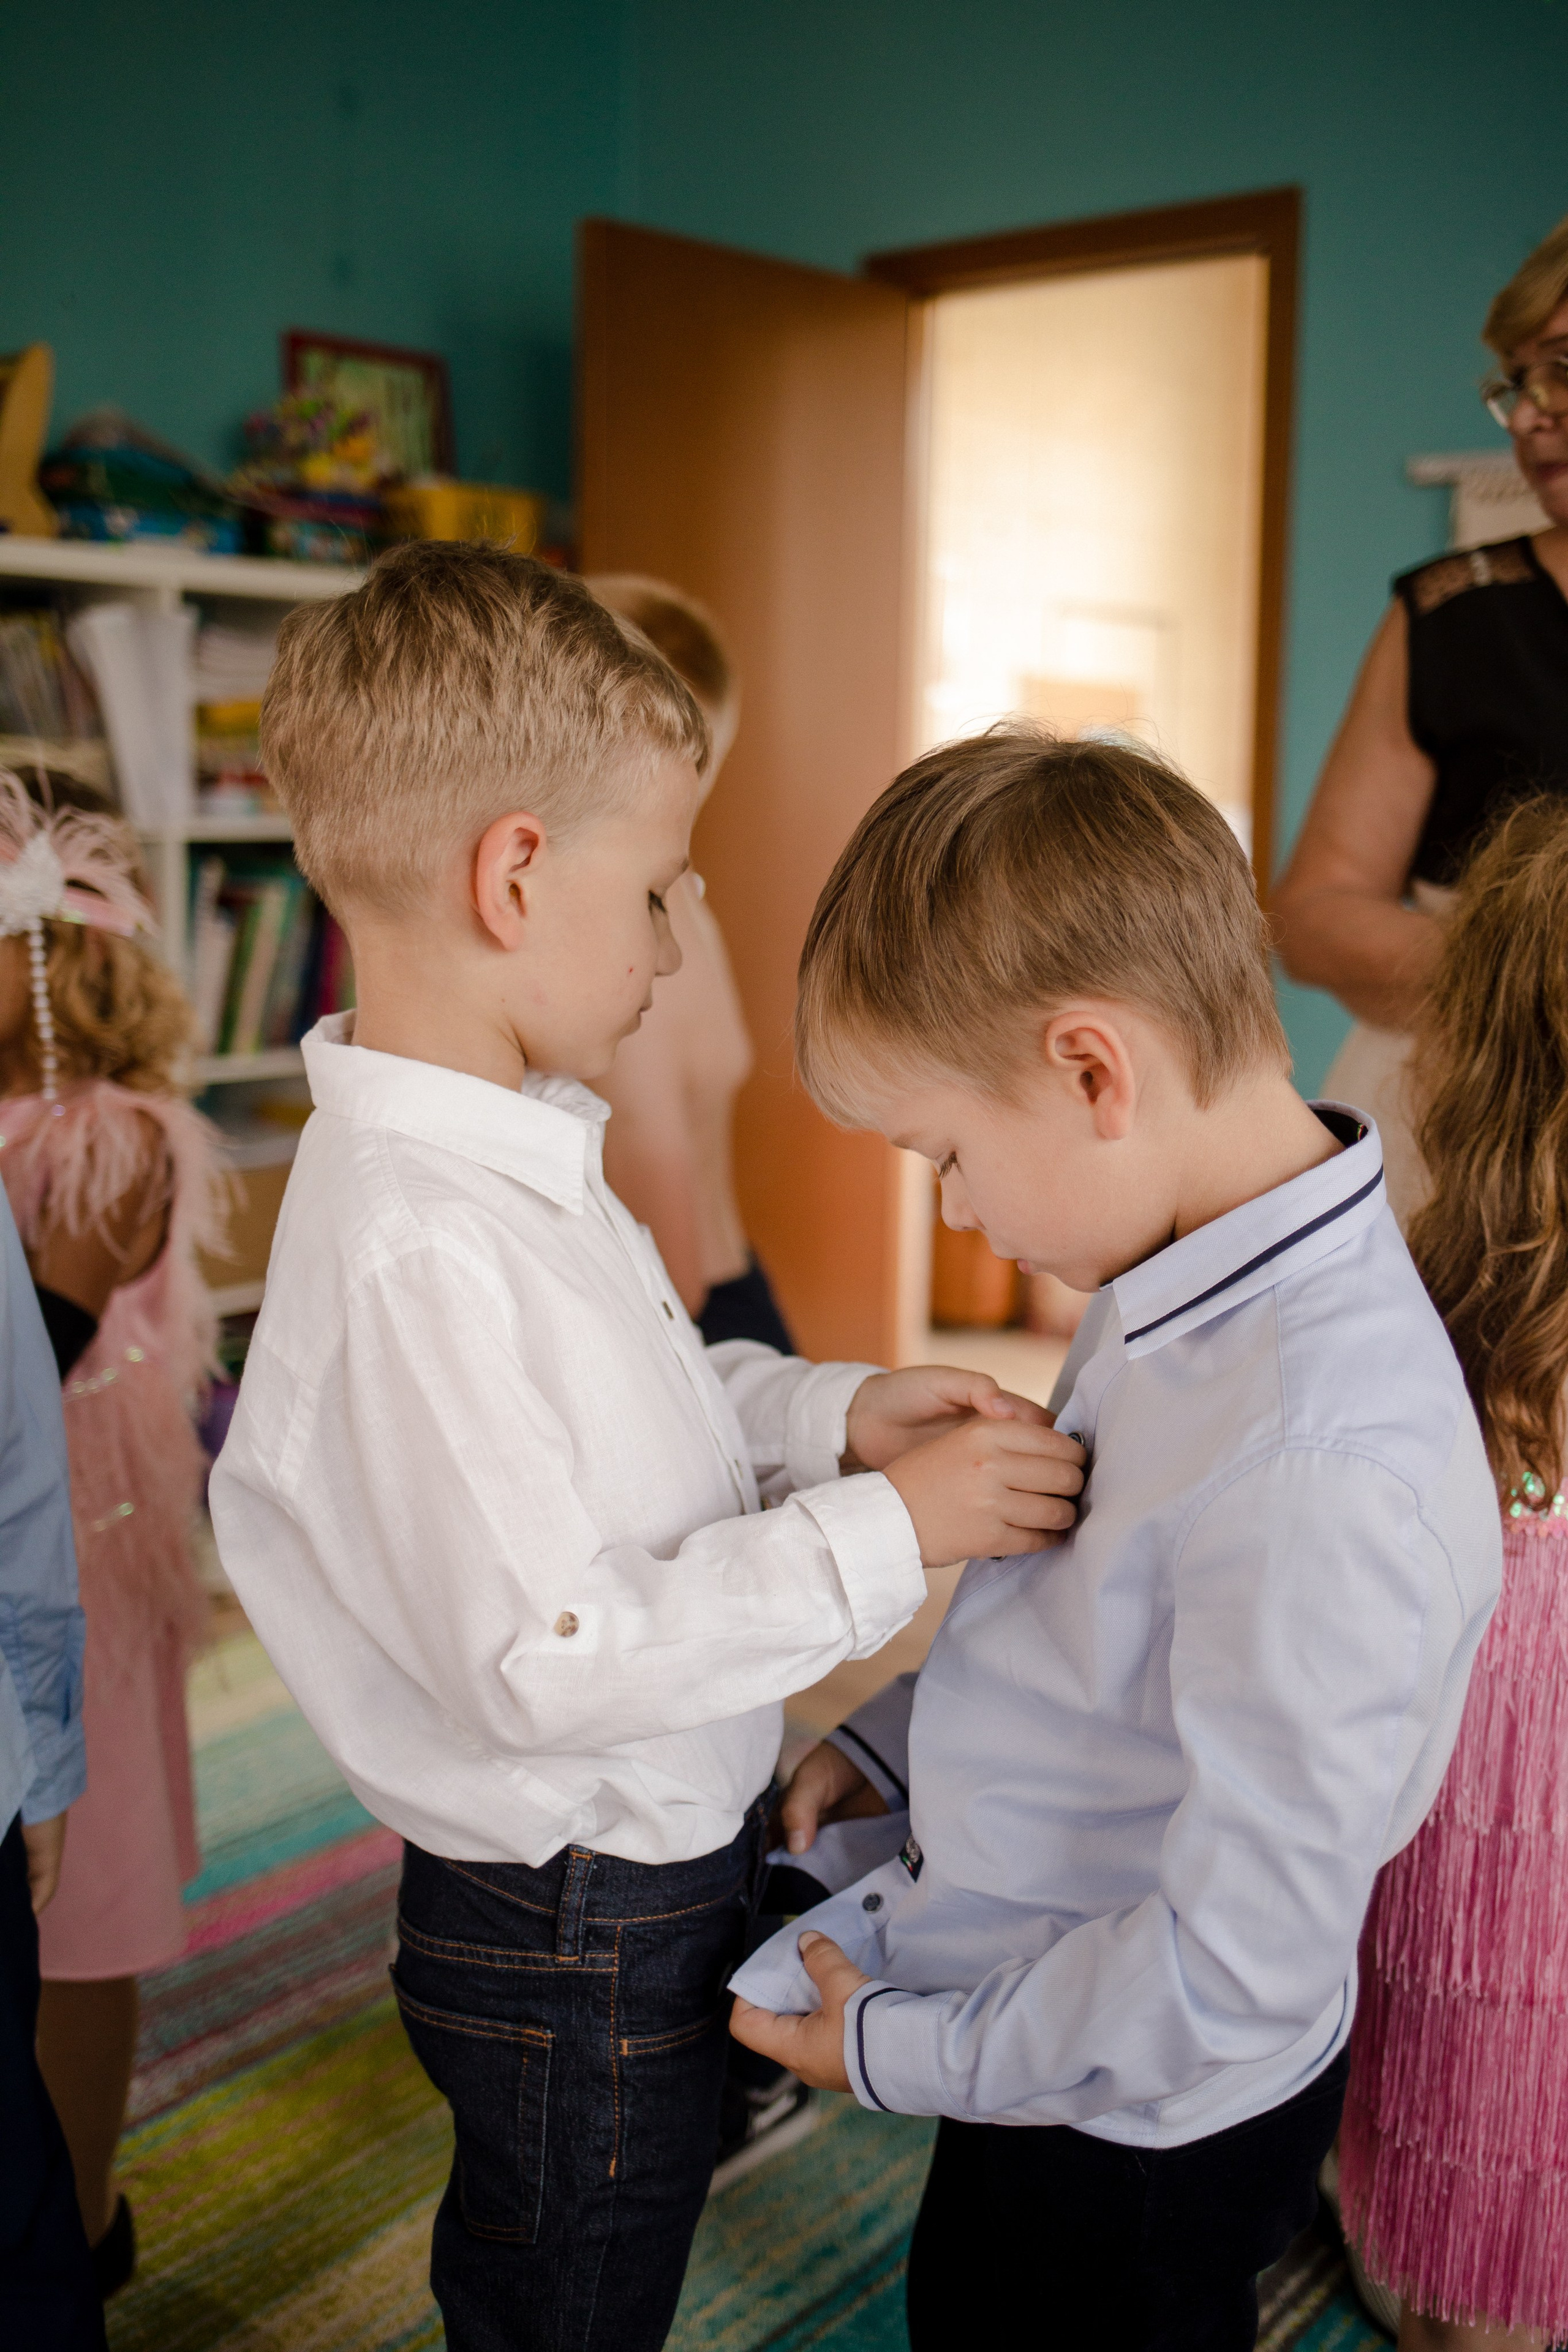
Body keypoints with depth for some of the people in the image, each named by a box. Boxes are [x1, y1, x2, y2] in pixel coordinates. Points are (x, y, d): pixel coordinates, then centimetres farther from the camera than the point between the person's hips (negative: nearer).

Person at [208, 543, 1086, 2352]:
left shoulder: (513, 1151, -1)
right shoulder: (413, 1248, -32)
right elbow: (540, 1660, -32)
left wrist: (834, 1411, -3)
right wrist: (883, 1531, -26)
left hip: (646, 1866, 9)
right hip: (578, 1950, -9)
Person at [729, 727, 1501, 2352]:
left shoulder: (1322, 1472, -37)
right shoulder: (1184, 1278, -7)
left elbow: (1236, 1972, -30)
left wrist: (900, 2054, -18)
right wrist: (889, 1743, 6)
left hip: (1145, 2136, -8)